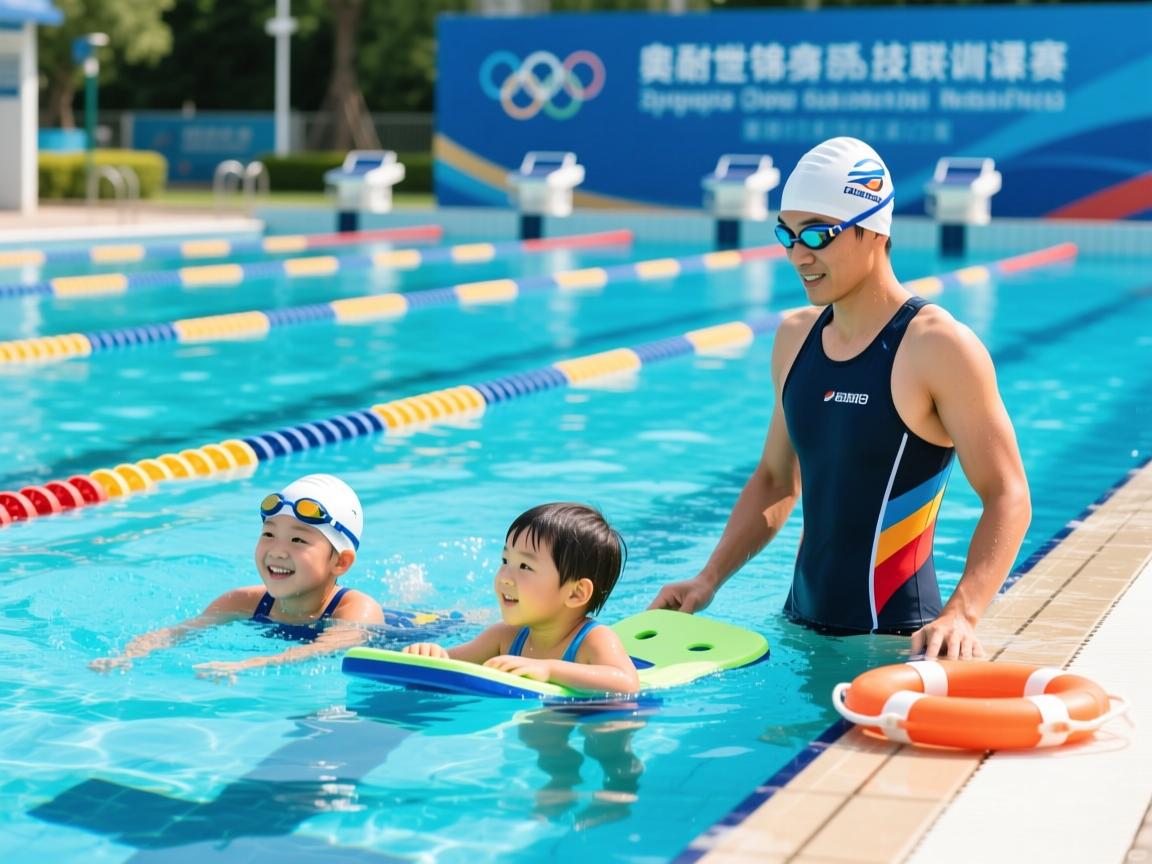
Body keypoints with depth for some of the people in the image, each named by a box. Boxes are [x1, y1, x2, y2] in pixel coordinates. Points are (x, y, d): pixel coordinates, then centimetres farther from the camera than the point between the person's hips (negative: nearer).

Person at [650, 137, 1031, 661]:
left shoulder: (938, 347, -12)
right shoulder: (795, 338, 9)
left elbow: (1007, 498, -14)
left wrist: (961, 615, -27)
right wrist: (709, 580, 8)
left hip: (893, 637, -6)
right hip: (800, 625, 6)